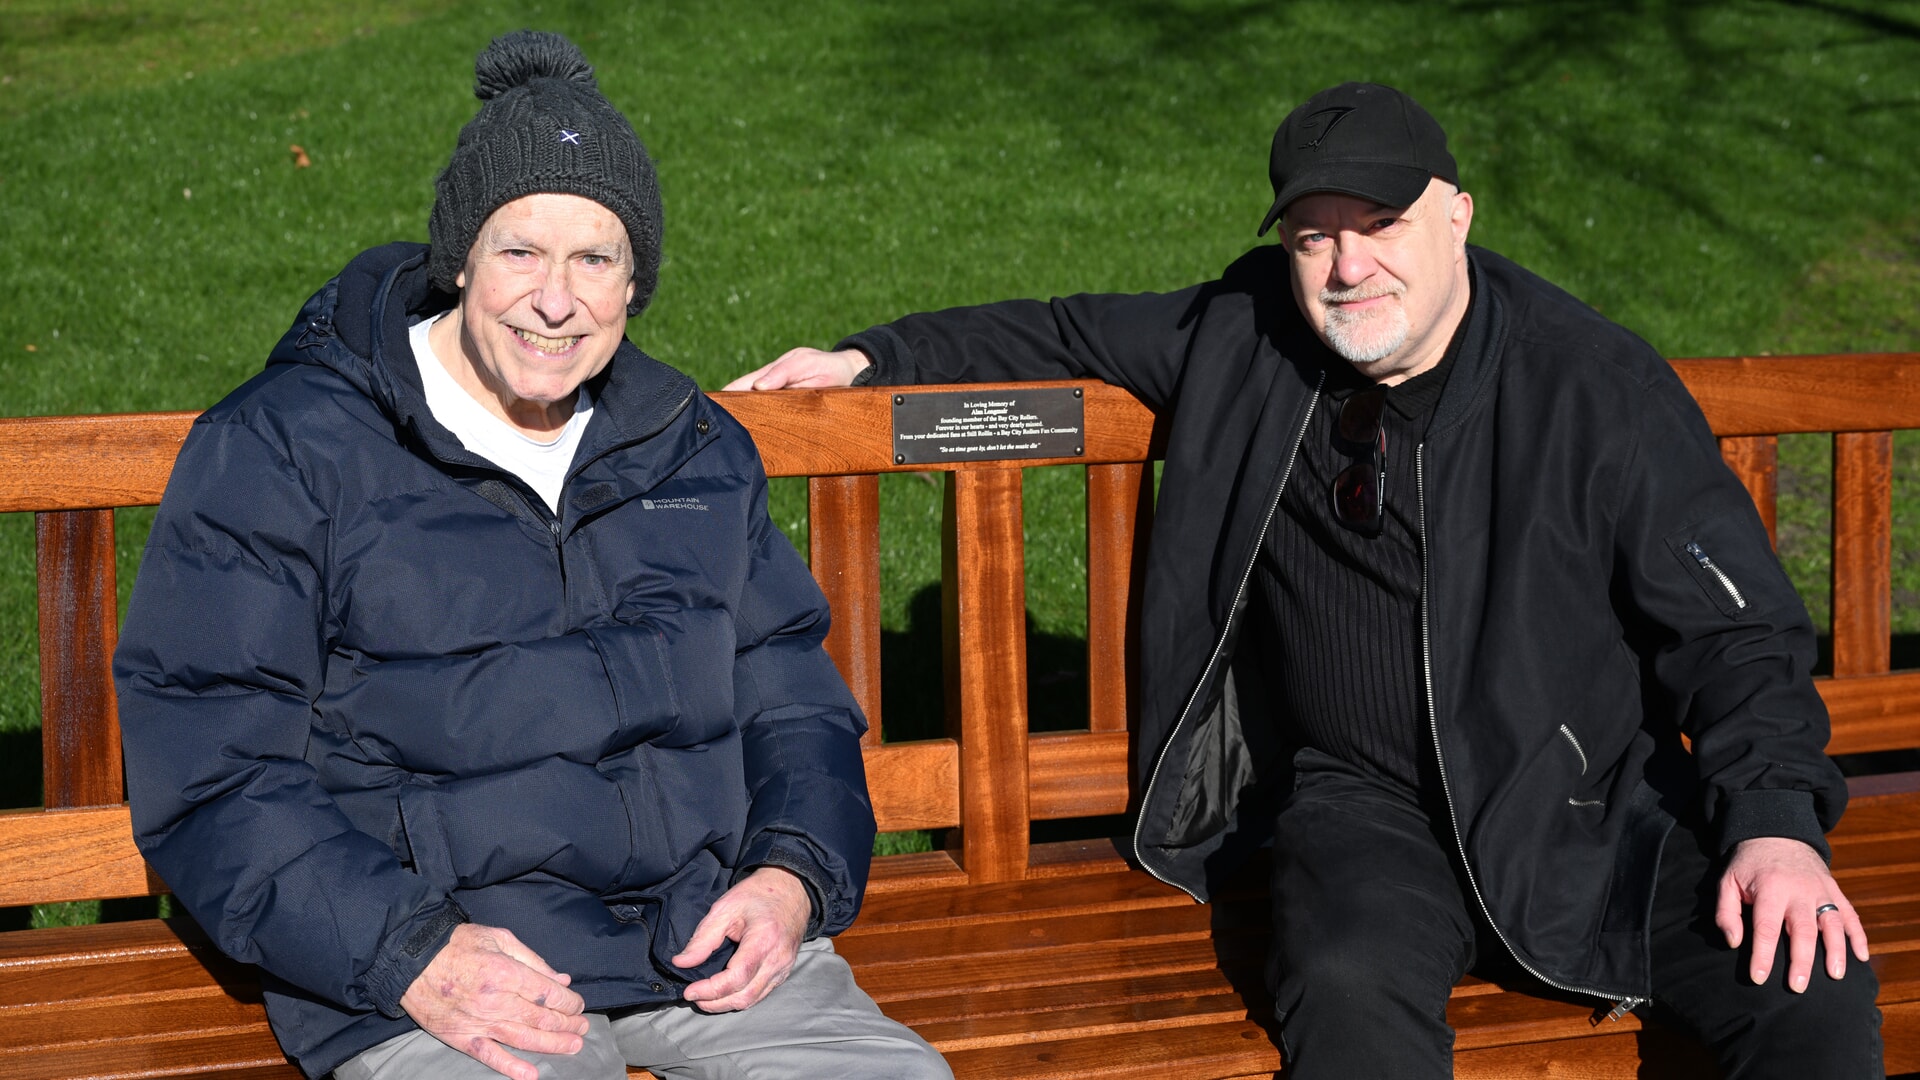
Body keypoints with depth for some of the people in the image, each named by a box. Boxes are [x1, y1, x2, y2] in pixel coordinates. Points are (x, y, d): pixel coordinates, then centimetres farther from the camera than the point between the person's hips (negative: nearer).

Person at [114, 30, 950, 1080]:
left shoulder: (696, 450, 14)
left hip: (712, 946, 4)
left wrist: (796, 875, -1)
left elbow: (790, 691, 19)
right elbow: (207, 767, -6)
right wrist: (408, 953, -18)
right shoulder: (280, 452, -2)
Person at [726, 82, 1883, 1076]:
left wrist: (1778, 817, -20)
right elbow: (1078, 335, 21)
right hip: (1366, 802, 1)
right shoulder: (1249, 337, 3)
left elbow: (1736, 624, -6)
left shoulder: (1596, 383, -8)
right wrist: (875, 358, 16)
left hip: (1593, 799, 0)